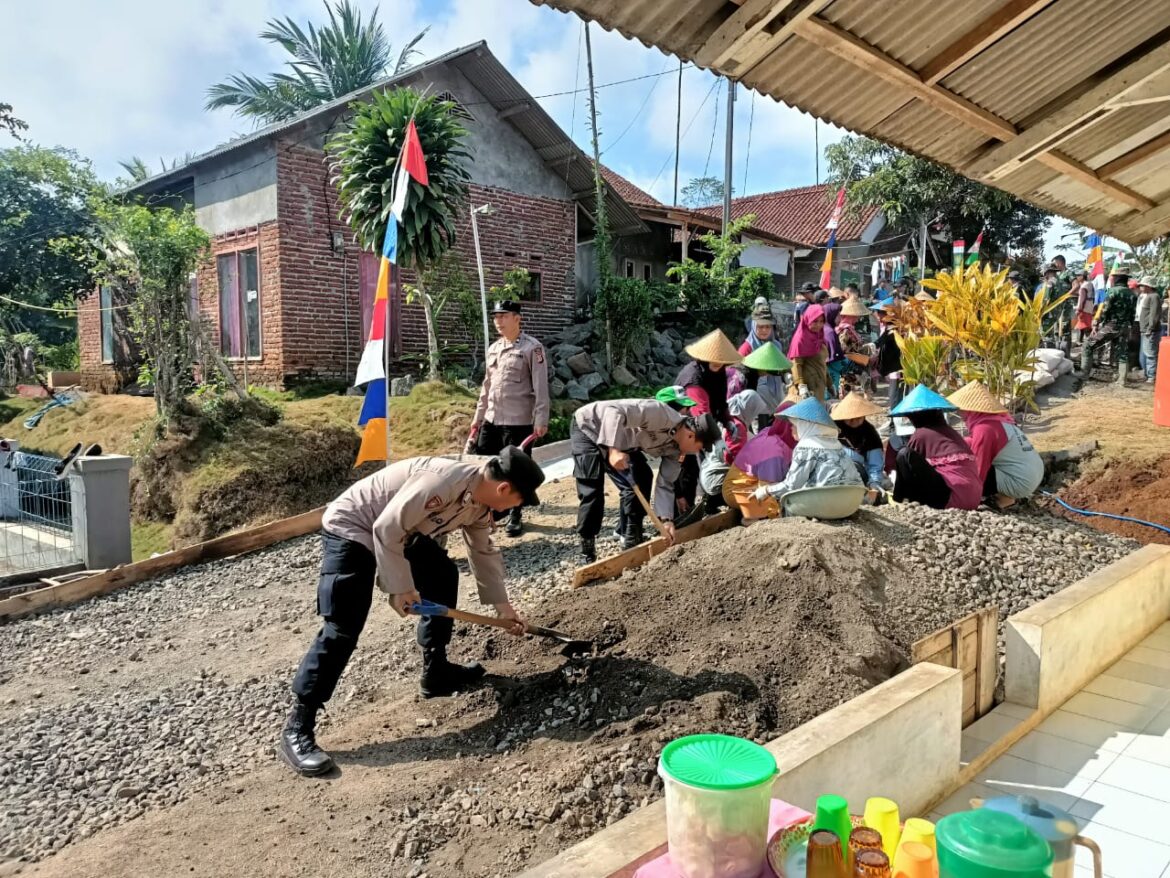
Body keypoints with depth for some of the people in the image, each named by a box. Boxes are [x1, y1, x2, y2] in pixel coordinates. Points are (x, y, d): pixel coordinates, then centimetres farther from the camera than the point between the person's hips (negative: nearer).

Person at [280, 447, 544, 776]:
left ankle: (436, 672, 27)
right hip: (351, 528, -10)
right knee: (342, 630, -14)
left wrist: (502, 605, 16)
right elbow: (386, 529, -29)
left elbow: (484, 552, 14)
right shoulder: (442, 481, -33)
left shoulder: (479, 503, -2)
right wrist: (401, 587, -20)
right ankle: (297, 727, -6)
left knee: (443, 578, 15)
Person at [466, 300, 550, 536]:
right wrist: (478, 416, 18)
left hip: (518, 422, -7)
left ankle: (514, 516, 18)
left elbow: (541, 387, -12)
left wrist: (541, 421, -17)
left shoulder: (532, 348, -9)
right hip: (491, 420, 7)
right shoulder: (493, 348, 13)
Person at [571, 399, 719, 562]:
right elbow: (614, 410, -37)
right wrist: (613, 449, -42)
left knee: (641, 480, 1)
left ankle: (632, 540, 15)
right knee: (592, 493, -14)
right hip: (588, 427, -8)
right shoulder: (661, 414, -32)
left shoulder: (675, 448, -5)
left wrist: (666, 519, -11)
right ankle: (587, 554, -3)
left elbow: (665, 484, -1)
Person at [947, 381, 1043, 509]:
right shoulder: (998, 417, 6)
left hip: (1020, 483, -9)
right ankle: (1005, 494, 11)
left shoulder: (983, 429, -20)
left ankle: (1003, 498, -1)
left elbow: (978, 472, -17)